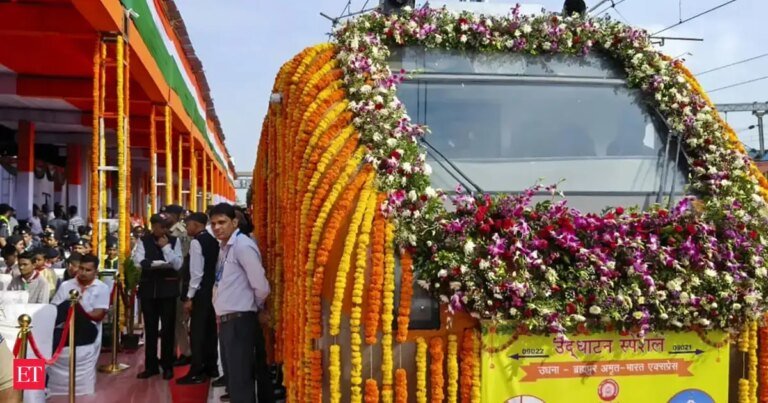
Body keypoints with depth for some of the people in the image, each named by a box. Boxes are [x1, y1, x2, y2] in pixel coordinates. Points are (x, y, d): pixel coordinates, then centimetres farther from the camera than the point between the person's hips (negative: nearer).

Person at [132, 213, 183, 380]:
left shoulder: (174, 241, 3)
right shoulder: (143, 241, 5)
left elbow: (178, 264, -7)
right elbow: (138, 260, -11)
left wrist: (166, 247, -14)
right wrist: (160, 264, -22)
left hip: (168, 288, -1)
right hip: (148, 288, 1)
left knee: (168, 328, 2)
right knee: (150, 328, 8)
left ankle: (167, 366, 12)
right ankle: (151, 366, 18)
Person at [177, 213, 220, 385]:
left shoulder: (196, 242, -14)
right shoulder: (213, 240, 11)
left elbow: (196, 272, -19)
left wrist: (189, 297, -16)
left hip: (201, 292, -9)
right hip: (213, 290, 9)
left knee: (197, 331, -5)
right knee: (210, 329, 14)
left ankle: (196, 373, -2)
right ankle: (211, 368, 21)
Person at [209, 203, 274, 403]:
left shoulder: (243, 246, -14)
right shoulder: (223, 247, 14)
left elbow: (260, 286, -17)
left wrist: (258, 309, 1)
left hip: (240, 319, -9)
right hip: (226, 320, 9)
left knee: (240, 380, -7)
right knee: (234, 377, 17)